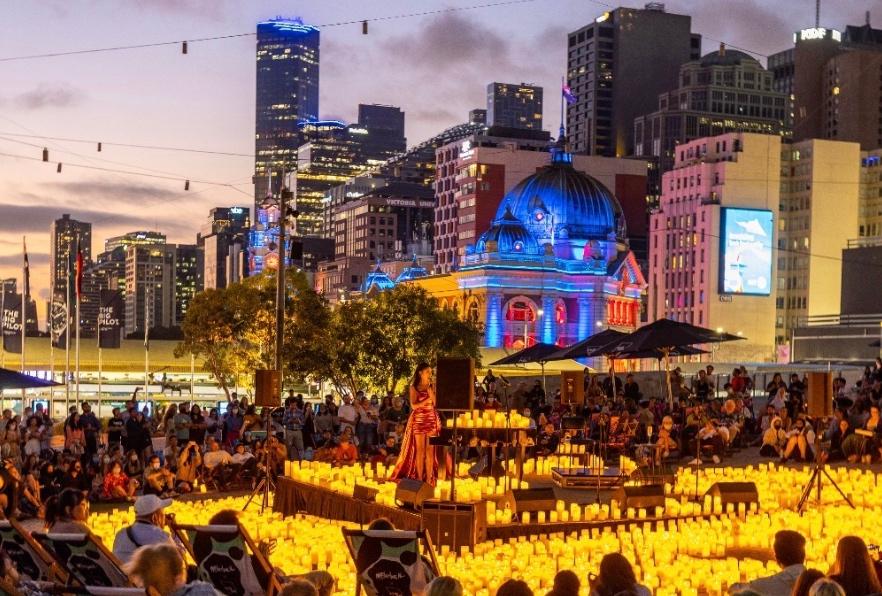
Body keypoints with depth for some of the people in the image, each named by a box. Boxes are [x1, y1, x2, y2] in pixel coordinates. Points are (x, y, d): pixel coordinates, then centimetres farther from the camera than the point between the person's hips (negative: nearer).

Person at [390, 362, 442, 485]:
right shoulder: (414, 387, 4)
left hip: (432, 419, 2)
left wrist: (429, 388, -5)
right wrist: (427, 400, -10)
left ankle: (429, 480, -3)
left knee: (430, 450, -3)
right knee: (420, 450, -4)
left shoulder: (432, 386, 11)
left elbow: (435, 402, -3)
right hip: (418, 419, -2)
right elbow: (414, 405, -6)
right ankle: (419, 479, -3)